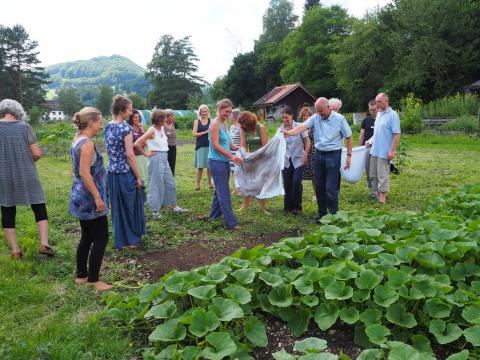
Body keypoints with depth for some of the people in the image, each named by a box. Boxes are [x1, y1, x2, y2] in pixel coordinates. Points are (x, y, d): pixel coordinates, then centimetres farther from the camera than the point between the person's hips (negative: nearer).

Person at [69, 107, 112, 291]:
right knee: (101, 238, 1)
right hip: (89, 197, -10)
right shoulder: (87, 143, -19)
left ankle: (81, 275, 27)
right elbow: (84, 172, -25)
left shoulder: (76, 140, 10)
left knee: (87, 237, 17)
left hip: (81, 196, 10)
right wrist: (98, 197, -23)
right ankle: (93, 279, 10)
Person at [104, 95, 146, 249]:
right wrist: (139, 177, -13)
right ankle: (131, 240, 20)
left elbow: (110, 151, 13)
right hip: (126, 173, -7)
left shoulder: (107, 128, 7)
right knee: (131, 206, 8)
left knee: (117, 207, 15)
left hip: (112, 173, 7)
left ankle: (120, 240, 25)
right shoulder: (125, 128, -16)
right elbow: (130, 155, -19)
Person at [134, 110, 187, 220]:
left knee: (170, 183, 16)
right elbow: (136, 144, -20)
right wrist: (146, 154, -12)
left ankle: (173, 206, 30)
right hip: (156, 159, -8)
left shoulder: (162, 128, 7)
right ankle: (155, 211, 13)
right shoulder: (152, 130, -15)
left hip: (164, 158, 8)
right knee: (156, 185, 1)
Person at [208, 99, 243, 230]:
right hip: (217, 162, -9)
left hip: (225, 161, 9)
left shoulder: (224, 124, 14)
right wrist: (232, 156, -23)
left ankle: (214, 216, 29)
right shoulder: (215, 123, -12)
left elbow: (229, 143, 16)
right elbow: (216, 145, -19)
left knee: (220, 190, 16)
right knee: (224, 193, -8)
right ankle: (231, 223, -6)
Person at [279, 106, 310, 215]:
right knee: (287, 184, 3)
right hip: (286, 161, 3)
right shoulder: (280, 129, 3)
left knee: (296, 182, -12)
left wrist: (305, 155, -9)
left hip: (298, 160, -2)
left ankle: (297, 207, 6)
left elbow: (307, 142, -2)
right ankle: (288, 207, 19)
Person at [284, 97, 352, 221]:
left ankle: (334, 214, 10)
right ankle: (322, 213, 24)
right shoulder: (315, 118, 1)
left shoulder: (339, 119, -6)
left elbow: (349, 137, 1)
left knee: (331, 187, -5)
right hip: (318, 154, 4)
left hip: (333, 155, -4)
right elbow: (303, 127, -15)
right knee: (319, 186, 10)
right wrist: (289, 133, -33)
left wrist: (348, 155, -3)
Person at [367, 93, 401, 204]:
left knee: (382, 176, -3)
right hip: (374, 150, 8)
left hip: (384, 152, -8)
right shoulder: (379, 114, 13)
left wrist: (392, 150, -20)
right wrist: (370, 141, 14)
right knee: (373, 174, 14)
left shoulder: (392, 115, -12)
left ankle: (382, 199, 5)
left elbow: (397, 134, -16)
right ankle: (376, 194, 27)